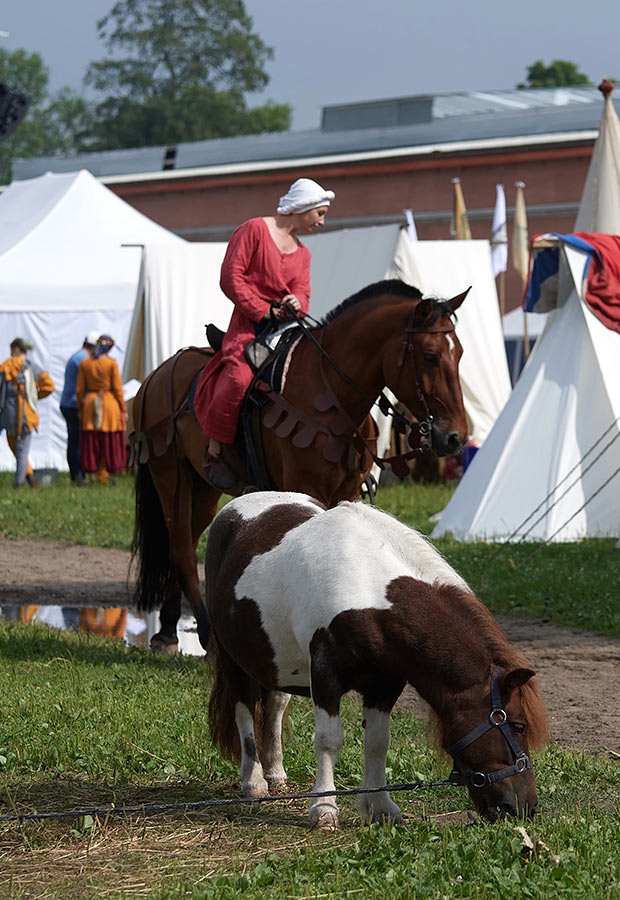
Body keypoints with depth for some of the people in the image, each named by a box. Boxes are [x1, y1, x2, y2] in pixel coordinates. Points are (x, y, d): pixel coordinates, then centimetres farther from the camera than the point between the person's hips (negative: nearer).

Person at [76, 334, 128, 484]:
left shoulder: (85, 363, 0)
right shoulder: (112, 364, -8)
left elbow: (79, 389, 2)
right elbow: (118, 389, -8)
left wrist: (80, 409, 12)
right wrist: (123, 410, 0)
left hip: (90, 403, 3)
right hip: (110, 403, -3)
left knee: (91, 442, 8)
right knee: (111, 442, 6)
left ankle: (92, 476, 7)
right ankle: (112, 476, 7)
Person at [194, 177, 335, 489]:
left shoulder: (302, 253, 24)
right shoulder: (254, 230, 1)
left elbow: (302, 291, 12)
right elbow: (231, 278, -7)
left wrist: (296, 302, -13)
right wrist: (263, 311, -11)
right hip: (250, 323, -7)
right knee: (239, 376, -31)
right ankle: (214, 451, -19)